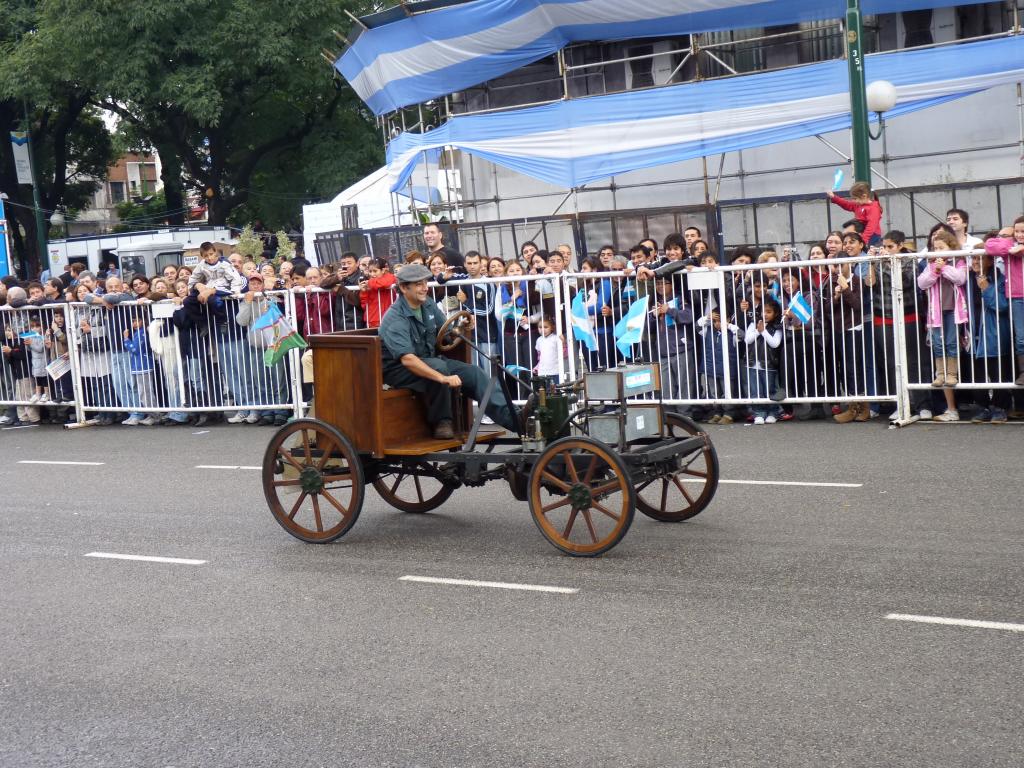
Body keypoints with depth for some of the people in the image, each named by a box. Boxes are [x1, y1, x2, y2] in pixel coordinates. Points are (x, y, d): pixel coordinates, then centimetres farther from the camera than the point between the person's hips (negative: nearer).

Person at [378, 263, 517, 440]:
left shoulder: (429, 305, -1)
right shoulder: (395, 319, -25)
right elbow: (407, 360, -36)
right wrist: (442, 378, -45)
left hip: (428, 360, 7)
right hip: (398, 369, -7)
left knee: (473, 372, -9)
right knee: (438, 366, -34)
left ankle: (510, 417, -17)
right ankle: (440, 422, -19)